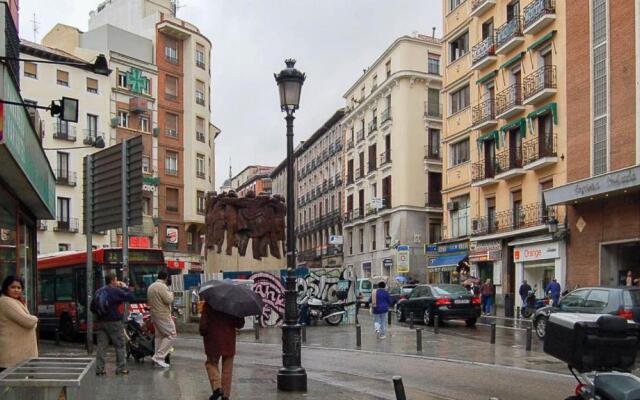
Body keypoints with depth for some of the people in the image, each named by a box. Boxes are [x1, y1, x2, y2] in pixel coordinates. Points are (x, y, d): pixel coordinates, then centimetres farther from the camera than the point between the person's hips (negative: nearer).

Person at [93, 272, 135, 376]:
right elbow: (130, 297, -10)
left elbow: (92, 307, 13)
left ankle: (99, 369, 3)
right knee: (120, 346, 4)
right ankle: (121, 368, 5)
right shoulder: (116, 291, -10)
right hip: (114, 322, -6)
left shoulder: (98, 292, 10)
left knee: (101, 346, 6)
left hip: (100, 322, 6)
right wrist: (125, 287, 1)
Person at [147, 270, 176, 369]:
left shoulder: (151, 286, 13)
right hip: (163, 315, -10)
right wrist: (171, 293, -2)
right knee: (171, 335, -6)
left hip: (154, 314, 10)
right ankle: (158, 357, -11)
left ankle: (158, 360, 14)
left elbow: (148, 301, 19)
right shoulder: (162, 286, -17)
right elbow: (169, 300, -20)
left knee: (159, 336, 13)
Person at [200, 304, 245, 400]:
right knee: (227, 368, 9)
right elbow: (240, 324, 2)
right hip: (229, 339, 2)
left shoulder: (209, 304, -6)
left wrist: (203, 333, 4)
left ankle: (216, 387, -5)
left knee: (211, 363, 15)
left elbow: (203, 321, -12)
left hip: (213, 339, -2)